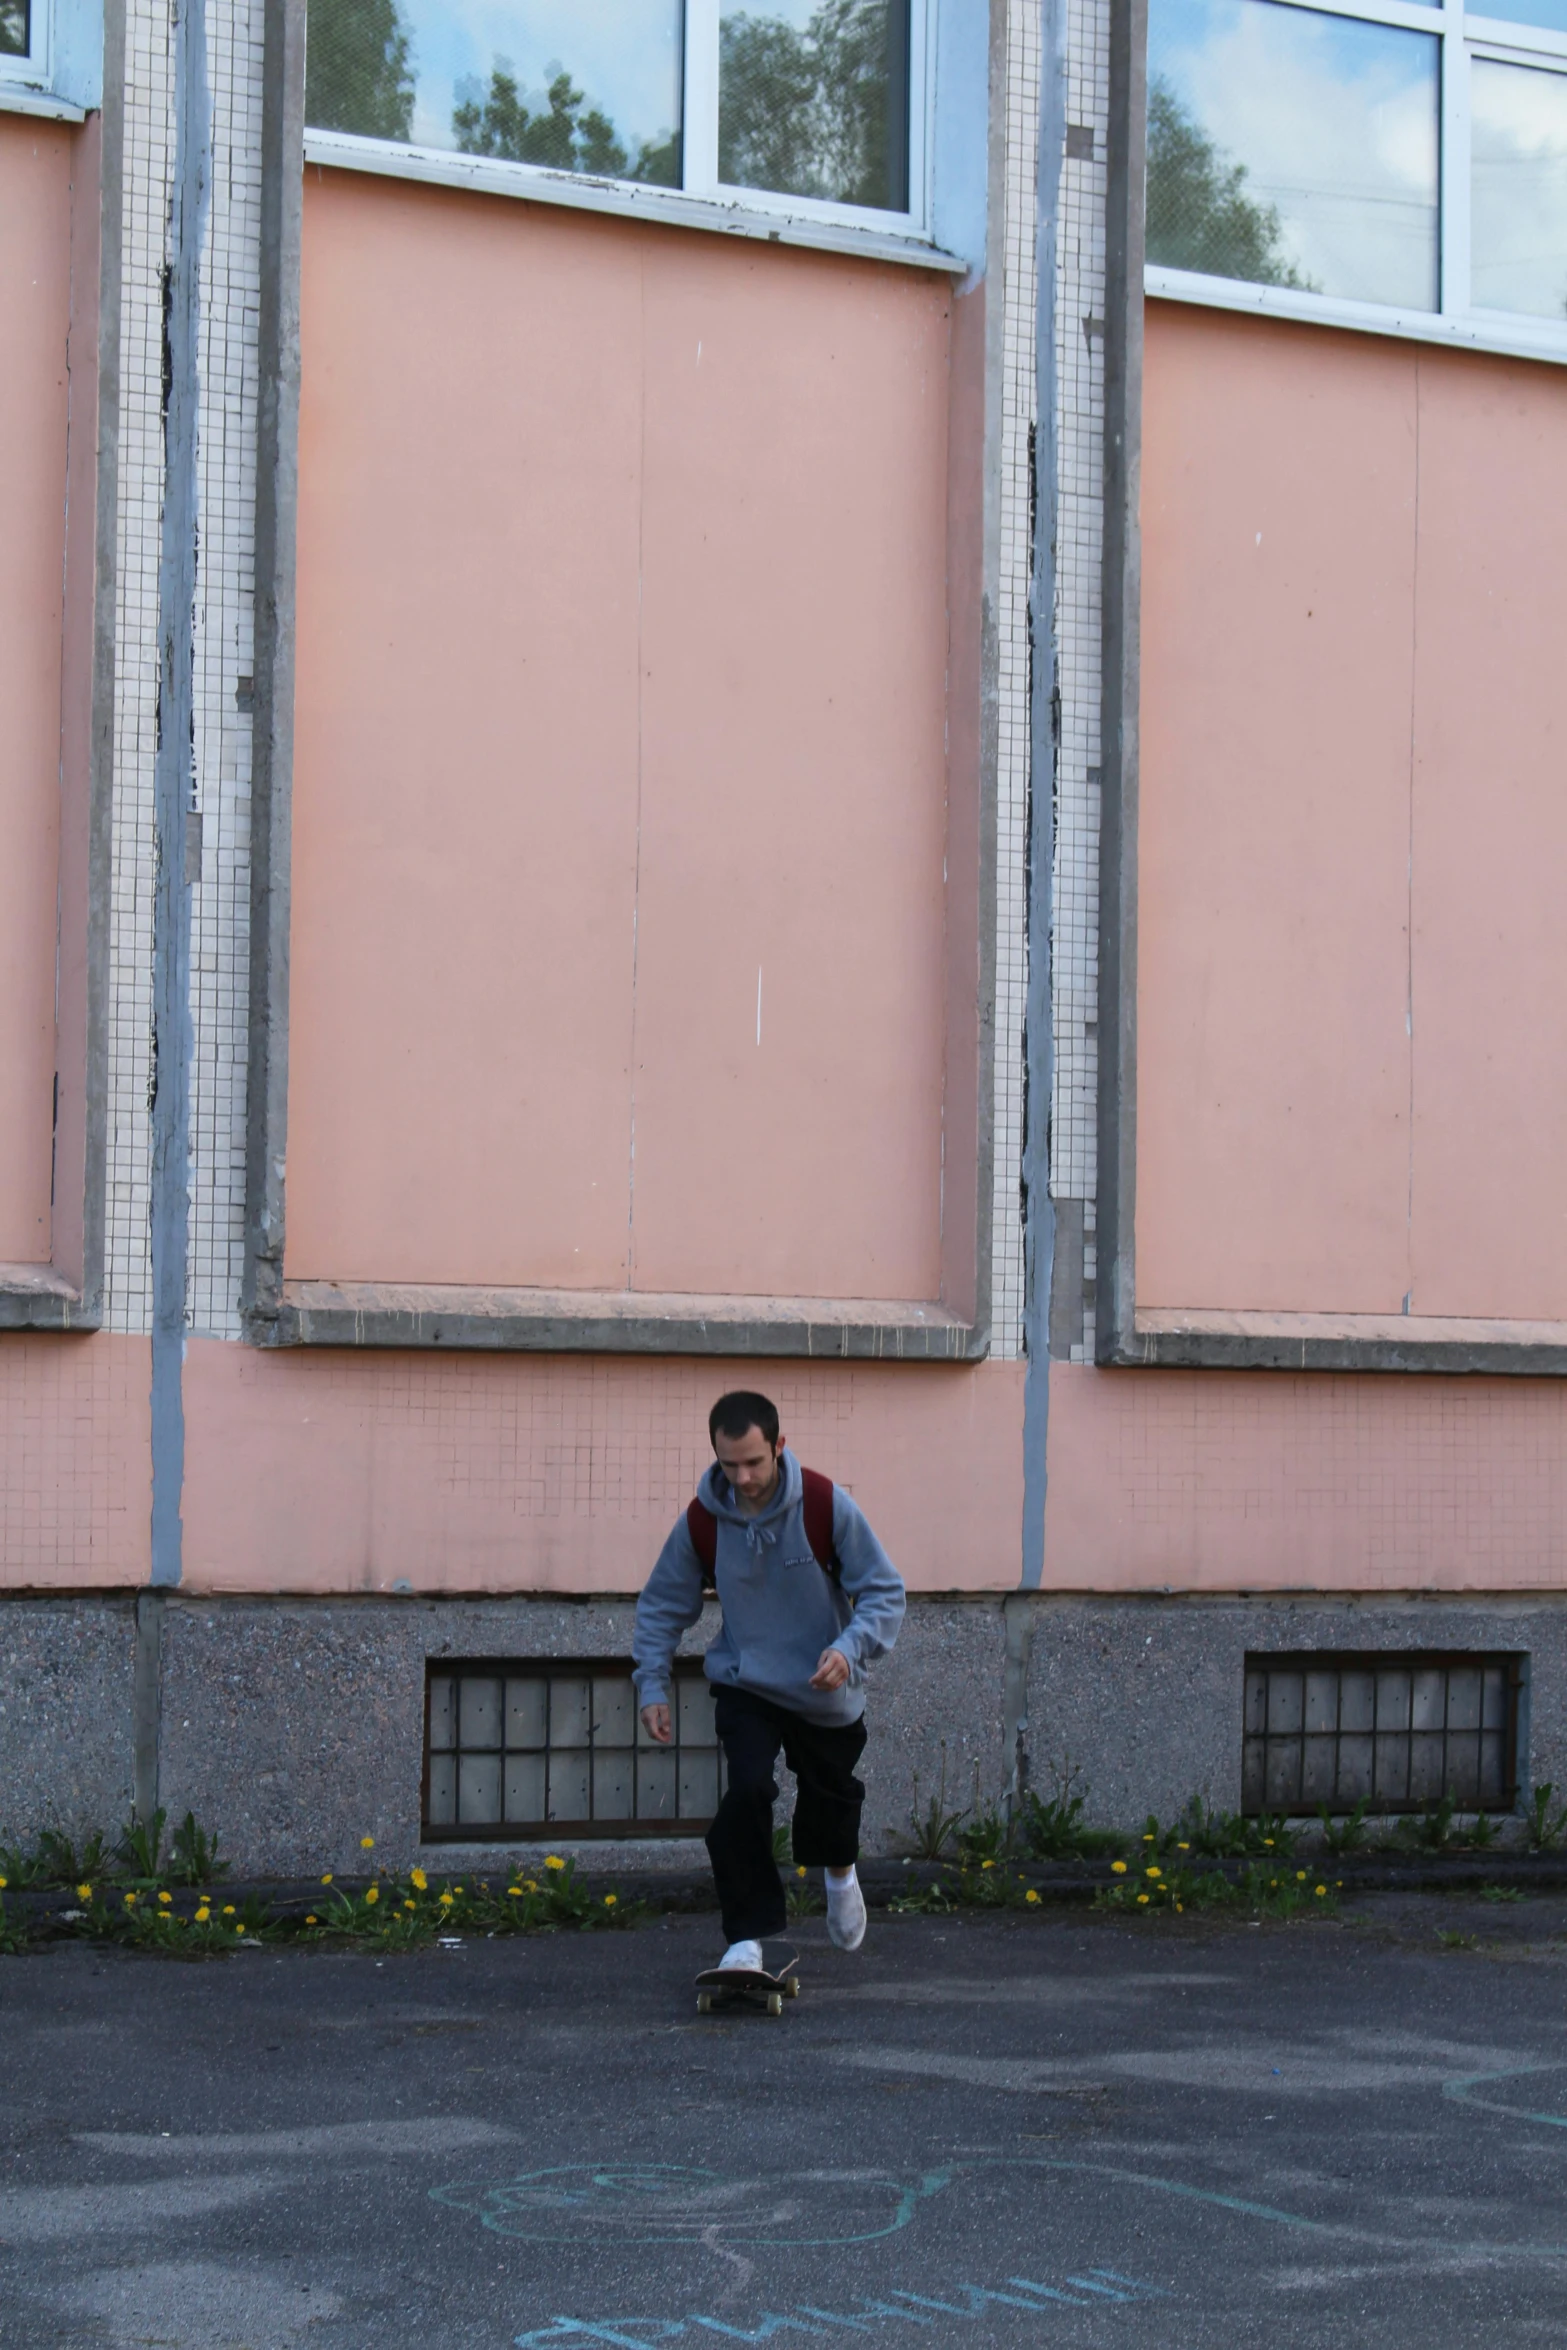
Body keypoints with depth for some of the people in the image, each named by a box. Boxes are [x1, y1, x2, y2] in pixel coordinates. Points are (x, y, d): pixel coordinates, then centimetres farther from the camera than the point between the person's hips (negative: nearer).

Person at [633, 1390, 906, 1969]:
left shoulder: (829, 1507, -20)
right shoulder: (702, 1521, -14)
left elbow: (884, 1592, -14)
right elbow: (662, 1606, 2)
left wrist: (849, 1647, -32)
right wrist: (652, 1686, -6)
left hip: (826, 1690, 0)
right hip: (745, 1687, 0)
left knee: (830, 1797, 17)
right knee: (747, 1791, -22)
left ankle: (840, 1874, 54)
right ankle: (747, 1937, -10)